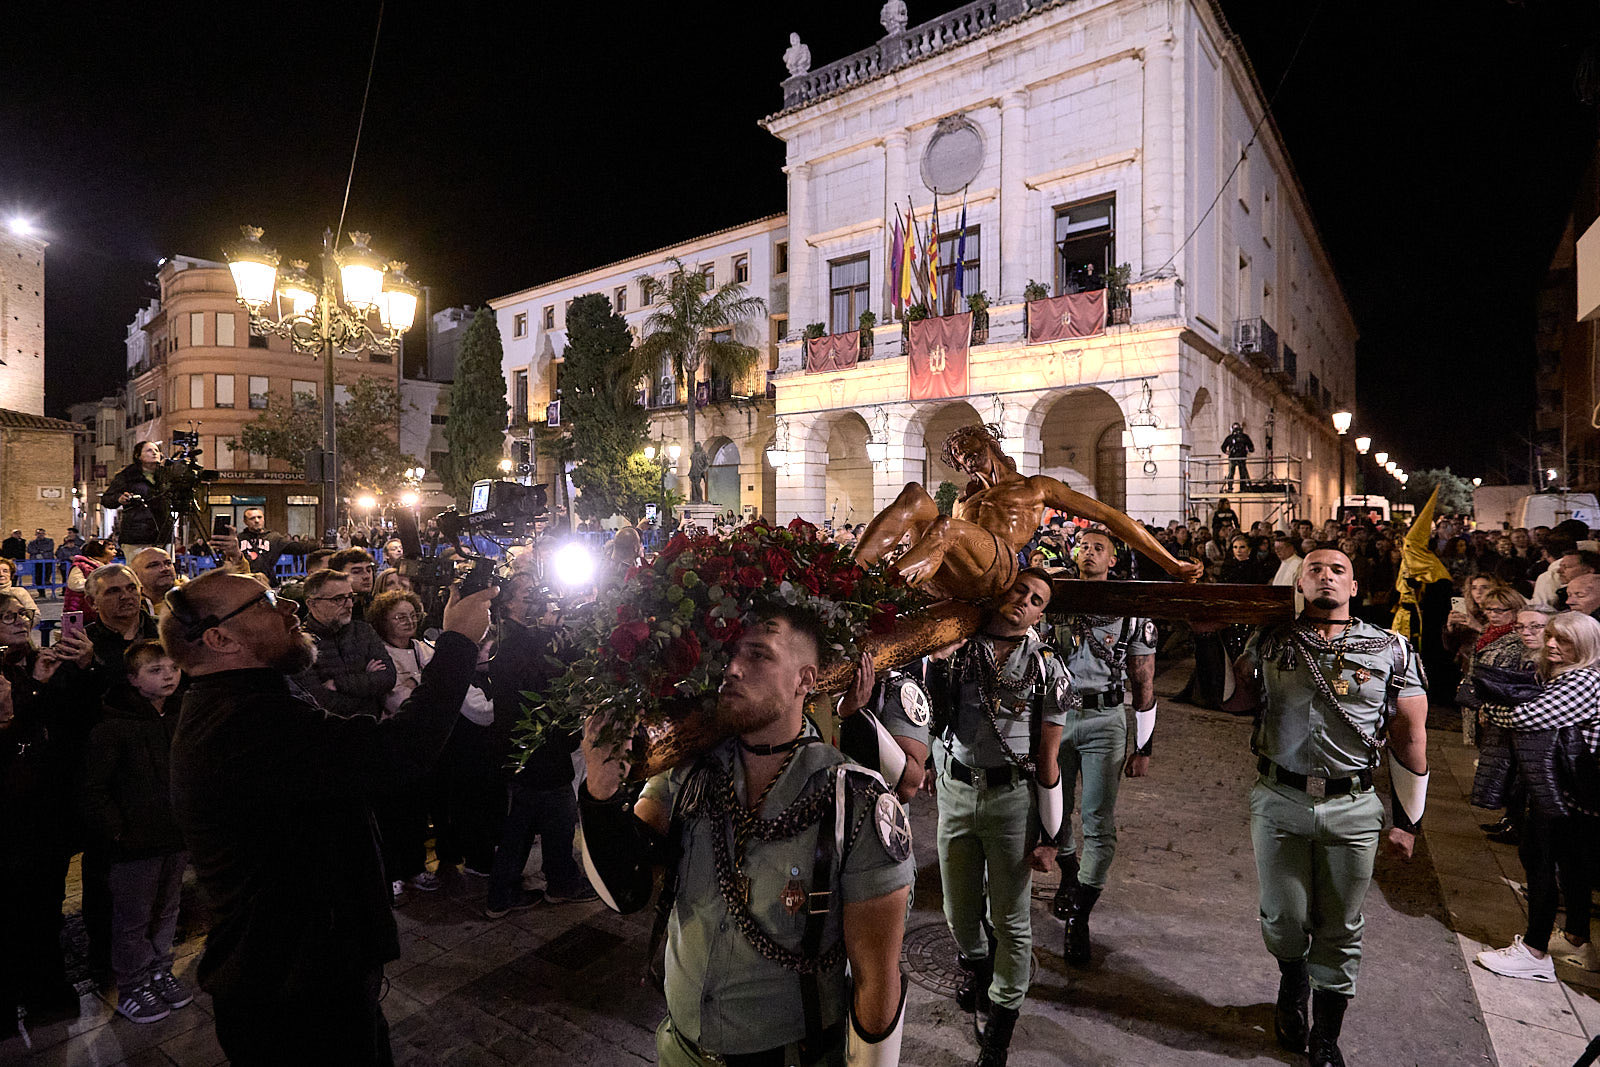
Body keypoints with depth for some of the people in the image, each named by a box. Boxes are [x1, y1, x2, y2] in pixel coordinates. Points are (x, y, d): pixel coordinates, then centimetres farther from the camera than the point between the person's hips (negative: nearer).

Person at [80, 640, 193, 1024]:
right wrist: (117, 830, -14)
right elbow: (94, 787, -12)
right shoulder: (114, 725, -15)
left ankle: (159, 971, 35)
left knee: (167, 909, 18)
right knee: (134, 918, 7)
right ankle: (131, 989, 24)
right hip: (136, 841, -5)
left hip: (177, 835, 5)